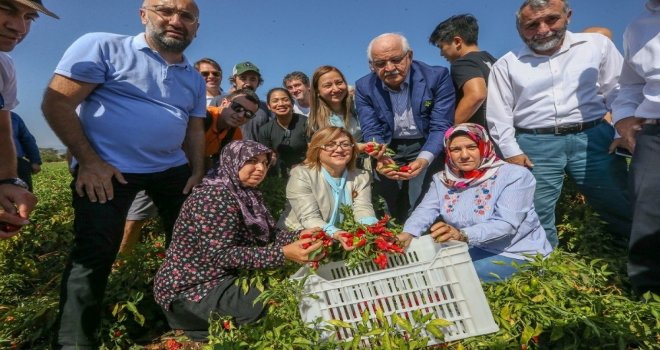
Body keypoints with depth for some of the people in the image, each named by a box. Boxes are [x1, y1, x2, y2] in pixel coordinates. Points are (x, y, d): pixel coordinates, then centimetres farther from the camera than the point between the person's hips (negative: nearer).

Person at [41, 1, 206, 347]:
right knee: (94, 254, -3)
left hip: (173, 170, 6)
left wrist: (198, 172, 5)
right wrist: (89, 162, -16)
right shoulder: (103, 47, -8)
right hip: (107, 169, -5)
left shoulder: (194, 79, 10)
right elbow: (57, 102, -12)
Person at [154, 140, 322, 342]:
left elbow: (267, 234, 2)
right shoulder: (214, 197, -22)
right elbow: (222, 254, -28)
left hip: (225, 276, 9)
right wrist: (283, 254, -35)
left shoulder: (248, 194, 5)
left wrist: (299, 236, -17)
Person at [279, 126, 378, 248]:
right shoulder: (301, 175, -11)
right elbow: (309, 218, -20)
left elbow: (363, 210, -8)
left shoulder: (361, 177, 4)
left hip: (349, 242, 4)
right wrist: (336, 234, -38)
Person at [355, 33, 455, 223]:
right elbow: (371, 131, -7)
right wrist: (381, 158, -29)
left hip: (426, 149, -2)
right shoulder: (364, 87, -6)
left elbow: (441, 127, -15)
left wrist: (423, 160, -32)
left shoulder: (437, 76, -13)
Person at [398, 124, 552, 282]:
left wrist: (463, 235, -45)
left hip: (518, 255, -5)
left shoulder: (515, 175, -15)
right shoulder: (443, 179, 1)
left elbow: (506, 224, -27)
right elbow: (425, 210, -13)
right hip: (473, 250, 5)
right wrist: (408, 234, -35)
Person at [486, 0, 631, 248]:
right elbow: (499, 114, 4)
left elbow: (619, 91, 11)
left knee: (623, 208, 5)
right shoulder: (506, 65, 5)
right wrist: (511, 151, -4)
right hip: (535, 146, -1)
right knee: (536, 216, 1)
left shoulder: (597, 44, 8)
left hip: (593, 138, 1)